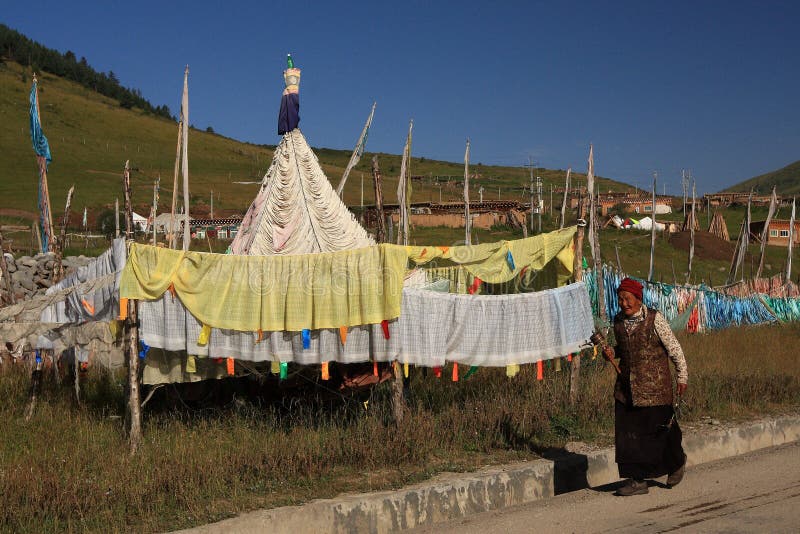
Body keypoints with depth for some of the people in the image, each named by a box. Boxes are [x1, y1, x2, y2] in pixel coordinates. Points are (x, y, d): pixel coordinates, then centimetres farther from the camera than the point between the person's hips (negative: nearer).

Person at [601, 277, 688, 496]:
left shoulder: (654, 319, -11)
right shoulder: (618, 321, 5)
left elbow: (674, 347, -4)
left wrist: (682, 376, -1)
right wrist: (611, 352, 0)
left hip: (654, 386, -5)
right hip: (626, 386, 5)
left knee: (659, 428, 4)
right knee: (628, 433, 1)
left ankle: (677, 462, 34)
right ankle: (637, 480, 8)